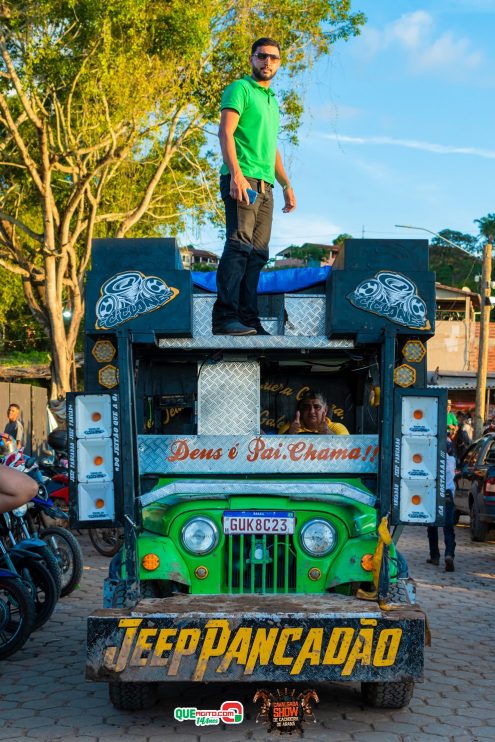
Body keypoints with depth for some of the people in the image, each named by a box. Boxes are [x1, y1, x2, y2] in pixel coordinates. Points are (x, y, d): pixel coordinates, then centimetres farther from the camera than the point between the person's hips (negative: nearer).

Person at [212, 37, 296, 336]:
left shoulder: (272, 100, 27)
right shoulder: (239, 89, 2)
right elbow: (225, 133, -10)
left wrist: (286, 185, 25)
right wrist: (236, 174, -23)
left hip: (265, 186, 9)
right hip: (242, 179, -8)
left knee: (258, 252, 3)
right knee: (239, 243, -19)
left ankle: (249, 319, 4)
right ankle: (225, 316, -24)